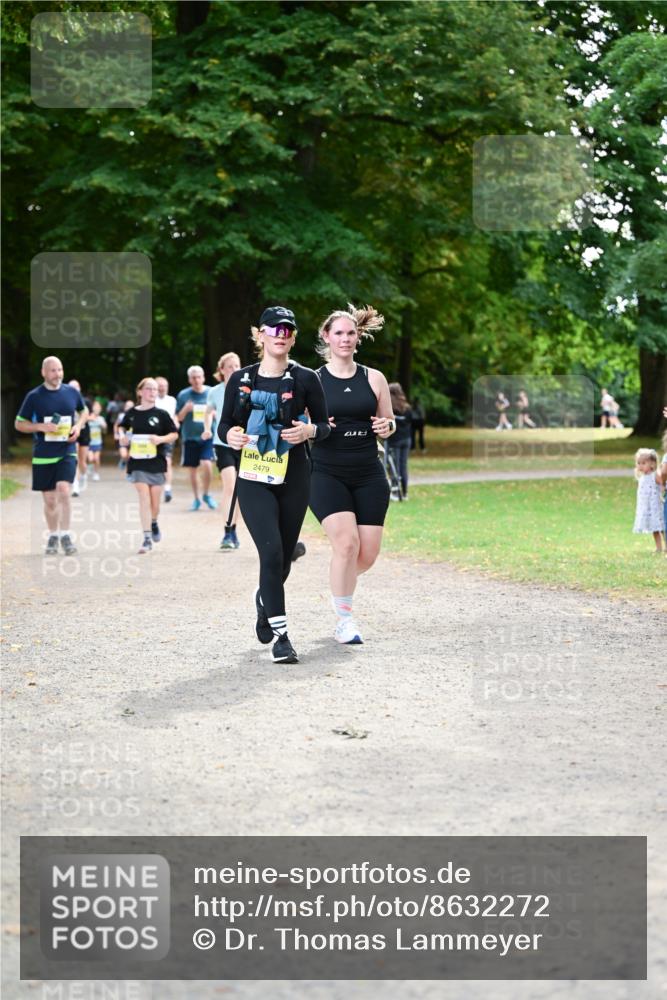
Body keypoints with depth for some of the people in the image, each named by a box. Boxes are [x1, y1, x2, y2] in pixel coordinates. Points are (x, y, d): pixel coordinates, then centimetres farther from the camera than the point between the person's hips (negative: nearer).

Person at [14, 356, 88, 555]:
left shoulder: (72, 392, 2)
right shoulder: (34, 396, -4)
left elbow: (84, 411, 20)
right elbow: (19, 423, 2)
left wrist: (78, 426, 0)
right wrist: (41, 427, -14)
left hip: (67, 452, 0)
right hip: (43, 455, 0)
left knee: (63, 490, -20)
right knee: (49, 500, 7)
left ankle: (65, 535, -10)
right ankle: (53, 537, 25)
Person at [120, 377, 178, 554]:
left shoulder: (161, 414, -1)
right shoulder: (131, 414, 2)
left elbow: (174, 434, 3)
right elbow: (124, 435, 14)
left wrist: (161, 439, -14)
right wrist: (125, 439, -8)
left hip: (156, 461, 0)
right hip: (137, 462, 0)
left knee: (155, 501, 7)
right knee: (143, 496, -11)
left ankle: (154, 523, 40)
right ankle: (147, 538, -9)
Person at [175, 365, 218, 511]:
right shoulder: (183, 395, 3)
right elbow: (178, 418, 6)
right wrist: (185, 409, -14)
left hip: (207, 436, -2)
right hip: (189, 437, 2)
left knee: (206, 464, -18)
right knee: (192, 469, 6)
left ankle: (206, 494, 4)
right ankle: (196, 498, 22)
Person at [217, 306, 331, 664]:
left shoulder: (305, 379, 1)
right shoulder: (241, 379, 4)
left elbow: (325, 426, 7)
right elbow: (224, 424, 10)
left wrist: (309, 431, -15)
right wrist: (230, 434, -13)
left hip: (293, 479, 1)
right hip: (253, 480, -1)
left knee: (283, 559, 9)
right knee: (271, 552, -17)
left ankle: (264, 599, 45)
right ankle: (280, 635, -11)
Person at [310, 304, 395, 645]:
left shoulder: (374, 379, 8)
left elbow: (389, 422, 15)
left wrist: (387, 426, -8)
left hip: (369, 476, 3)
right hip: (327, 475, -3)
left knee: (368, 554, 0)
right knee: (346, 543, -20)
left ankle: (340, 583, 35)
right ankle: (343, 620, -5)